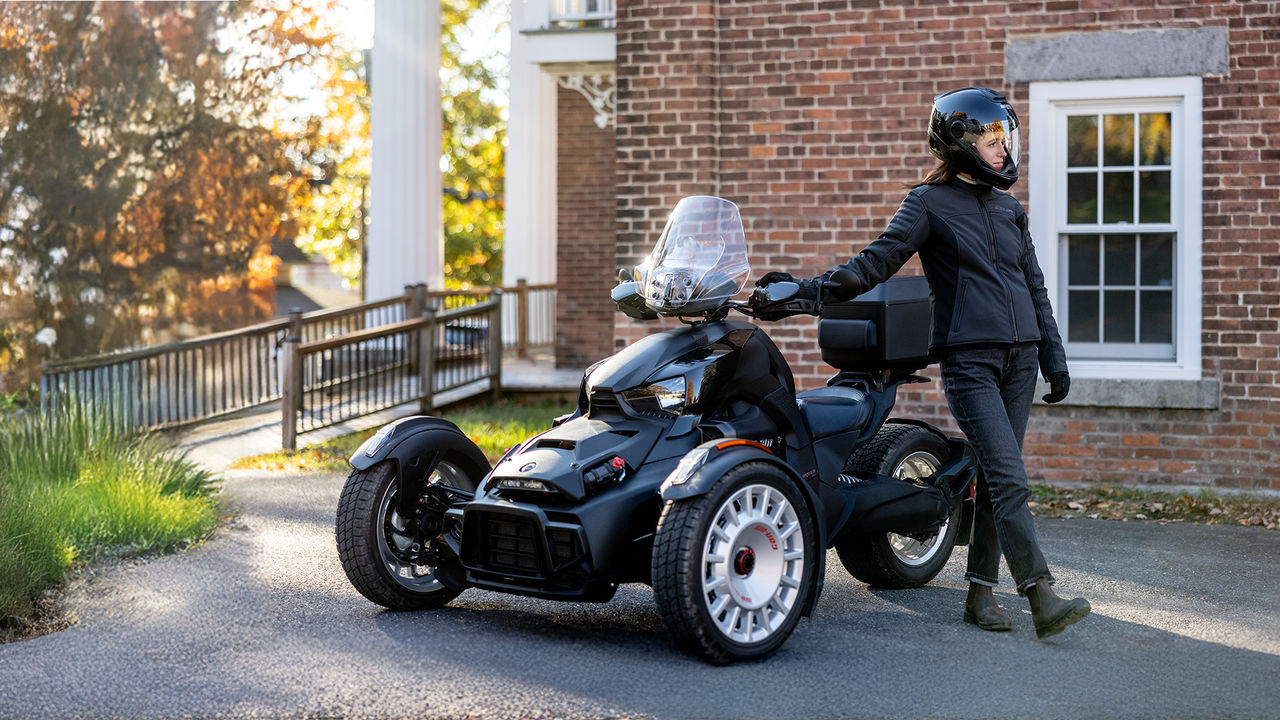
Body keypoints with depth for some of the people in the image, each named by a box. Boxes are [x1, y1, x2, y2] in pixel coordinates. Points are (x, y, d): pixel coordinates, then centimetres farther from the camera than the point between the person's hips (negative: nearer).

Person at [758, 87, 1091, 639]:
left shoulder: (1009, 210, 18)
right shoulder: (929, 203, 1)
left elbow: (1035, 288, 22)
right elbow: (875, 263, -5)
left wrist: (1054, 360, 17)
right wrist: (808, 289, -17)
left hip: (1020, 356, 6)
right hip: (969, 359, -6)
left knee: (996, 477, 5)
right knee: (1008, 476, -14)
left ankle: (980, 592, 12)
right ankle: (1042, 597, -18)